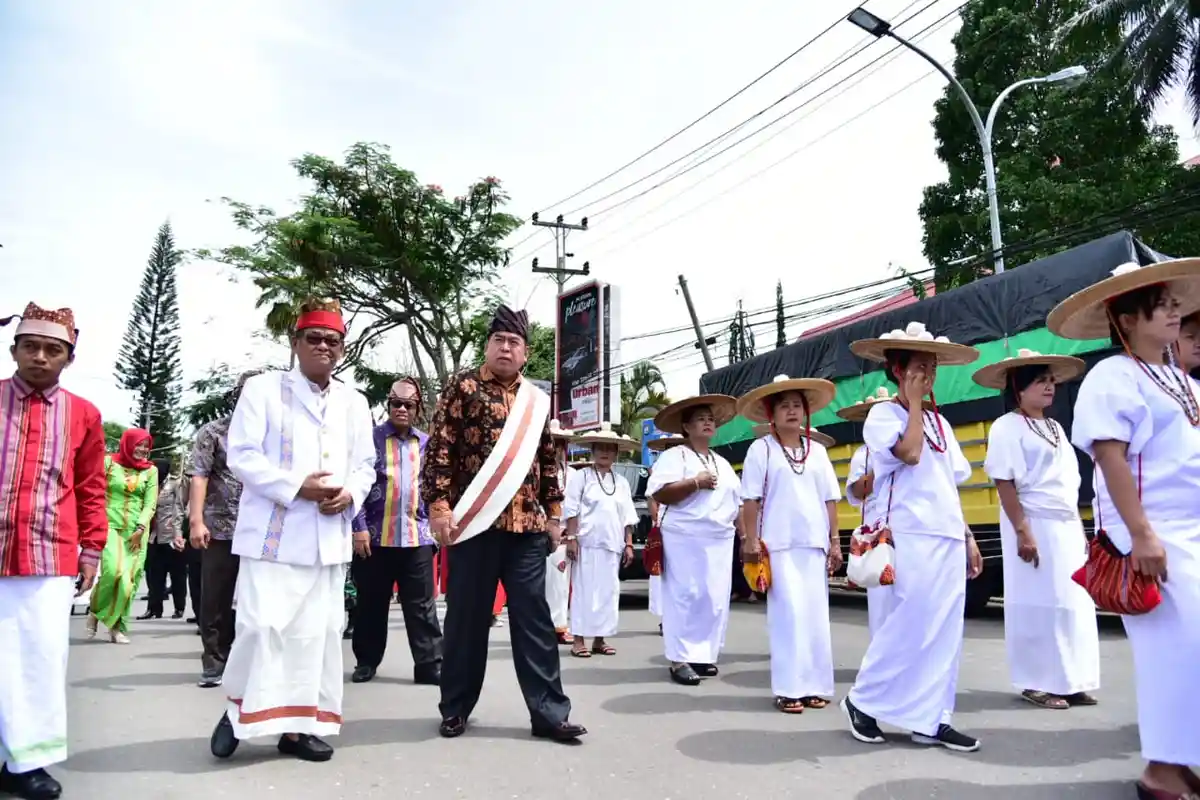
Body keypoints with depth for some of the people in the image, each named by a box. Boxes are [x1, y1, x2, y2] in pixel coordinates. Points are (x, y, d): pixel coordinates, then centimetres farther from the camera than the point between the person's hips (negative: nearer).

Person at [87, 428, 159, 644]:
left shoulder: (151, 471, 8)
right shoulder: (109, 463, 4)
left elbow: (150, 503, 3)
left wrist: (141, 528, -9)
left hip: (136, 532, 2)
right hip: (110, 527, -2)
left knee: (130, 579, -1)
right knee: (114, 572, -19)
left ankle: (118, 626, 11)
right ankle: (96, 610, 8)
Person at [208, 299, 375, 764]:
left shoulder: (354, 402, 15)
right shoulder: (263, 389, 2)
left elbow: (365, 464, 15)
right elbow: (241, 455, -7)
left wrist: (350, 494, -7)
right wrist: (297, 487, -17)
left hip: (329, 538, 4)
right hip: (273, 533, -4)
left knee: (317, 632, 6)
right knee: (261, 625, -7)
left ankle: (299, 725, 18)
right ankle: (239, 711, 17)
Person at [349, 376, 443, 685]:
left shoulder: (427, 444, 9)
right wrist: (359, 527, -9)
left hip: (417, 538, 2)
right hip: (375, 536, -1)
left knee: (422, 606, 3)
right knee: (371, 604, 11)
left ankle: (429, 665, 8)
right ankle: (366, 661, 25)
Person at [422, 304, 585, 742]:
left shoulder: (538, 401, 15)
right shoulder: (463, 387, 2)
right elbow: (440, 448, -4)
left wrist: (554, 513, 13)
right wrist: (439, 503, -12)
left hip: (527, 525, 4)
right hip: (474, 520, -3)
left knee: (534, 617, 5)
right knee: (466, 617, 6)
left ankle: (549, 712, 11)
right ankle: (455, 707, 22)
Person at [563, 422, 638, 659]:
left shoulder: (621, 482, 14)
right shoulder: (581, 476, 1)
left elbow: (628, 516, 14)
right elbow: (571, 510, -5)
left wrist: (629, 544, 7)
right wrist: (571, 538, -12)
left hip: (612, 544, 5)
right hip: (587, 542, -5)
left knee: (608, 591, 6)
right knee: (584, 589, -4)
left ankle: (600, 638, 14)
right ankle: (578, 639, 2)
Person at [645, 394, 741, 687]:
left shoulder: (722, 463, 21)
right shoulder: (673, 457, 0)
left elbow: (737, 501, 22)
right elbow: (660, 494, -13)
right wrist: (696, 482, -15)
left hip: (719, 539, 7)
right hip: (684, 538, -6)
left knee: (716, 600, 4)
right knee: (685, 597, -6)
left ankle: (704, 655, 13)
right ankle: (681, 660, -1)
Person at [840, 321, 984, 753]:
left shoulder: (940, 422, 18)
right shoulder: (883, 414, -2)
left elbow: (950, 485, 19)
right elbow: (910, 453, -20)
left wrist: (968, 536, 14)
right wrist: (914, 401, -9)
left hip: (949, 536, 7)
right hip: (912, 535, -7)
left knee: (944, 628, 5)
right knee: (912, 623, -9)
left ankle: (929, 719, 12)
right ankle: (863, 699, 7)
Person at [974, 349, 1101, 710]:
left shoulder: (1054, 428, 17)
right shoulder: (1007, 427, -8)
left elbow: (1069, 484, 19)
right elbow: (1004, 482, -15)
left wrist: (1080, 529, 15)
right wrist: (1022, 531, -20)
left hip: (1066, 526, 8)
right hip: (1034, 525, -8)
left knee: (1074, 603, 8)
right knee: (1038, 603, -3)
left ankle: (1070, 681, 18)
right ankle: (1037, 683, 7)